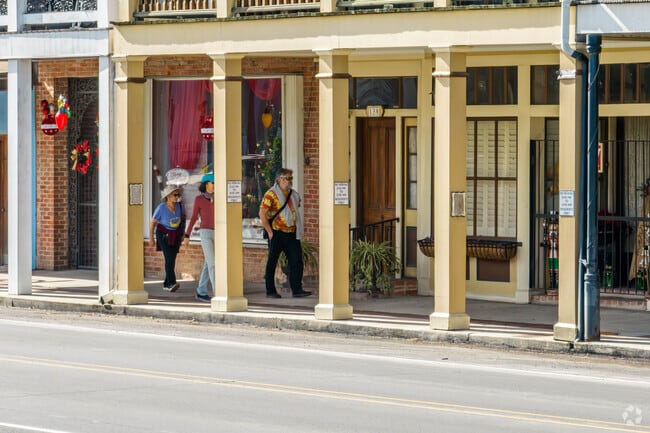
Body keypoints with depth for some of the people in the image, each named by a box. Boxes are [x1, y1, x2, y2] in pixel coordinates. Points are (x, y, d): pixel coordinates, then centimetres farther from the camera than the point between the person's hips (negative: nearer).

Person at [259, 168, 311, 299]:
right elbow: (262, 213, -12)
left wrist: (300, 228, 15)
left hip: (292, 234, 6)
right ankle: (270, 291, 10)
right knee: (272, 262, 3)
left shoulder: (294, 195, 14)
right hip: (277, 234, -6)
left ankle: (297, 289, -2)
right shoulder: (271, 194, -8)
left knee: (296, 261, -2)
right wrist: (270, 232, -13)